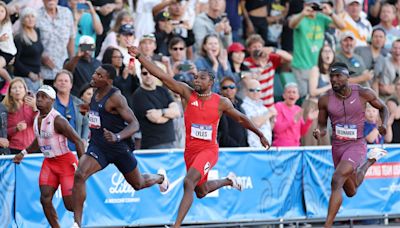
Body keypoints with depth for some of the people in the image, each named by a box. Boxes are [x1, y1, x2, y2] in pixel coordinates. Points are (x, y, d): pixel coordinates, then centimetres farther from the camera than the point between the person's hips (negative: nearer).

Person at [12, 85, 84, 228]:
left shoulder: (57, 120, -21)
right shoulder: (37, 118, 4)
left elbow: (78, 141, -20)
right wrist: (24, 153, 20)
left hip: (65, 162, -7)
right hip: (49, 162, 7)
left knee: (70, 204, -5)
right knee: (45, 199, -10)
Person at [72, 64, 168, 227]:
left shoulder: (115, 97, -20)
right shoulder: (96, 94, 3)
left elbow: (134, 124, -24)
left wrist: (117, 137, -39)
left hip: (119, 147, -5)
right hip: (98, 146, 5)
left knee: (138, 184, 17)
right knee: (79, 175, -22)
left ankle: (160, 178, 55)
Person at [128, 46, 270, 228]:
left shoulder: (221, 102, -6)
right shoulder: (187, 93, -3)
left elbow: (241, 118, 8)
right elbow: (161, 76, -10)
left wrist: (260, 135, 14)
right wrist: (139, 56, -18)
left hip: (208, 150, -4)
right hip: (190, 150, 4)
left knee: (189, 182, -26)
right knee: (201, 192, 22)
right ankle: (228, 181, 53)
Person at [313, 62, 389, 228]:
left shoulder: (364, 94, -11)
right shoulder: (325, 100, -6)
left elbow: (383, 108, 7)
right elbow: (322, 124, 8)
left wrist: (384, 124, -12)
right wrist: (319, 132, -16)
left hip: (356, 144, -5)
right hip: (337, 146, 5)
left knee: (337, 181, -26)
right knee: (351, 192, 21)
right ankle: (371, 160, 51)